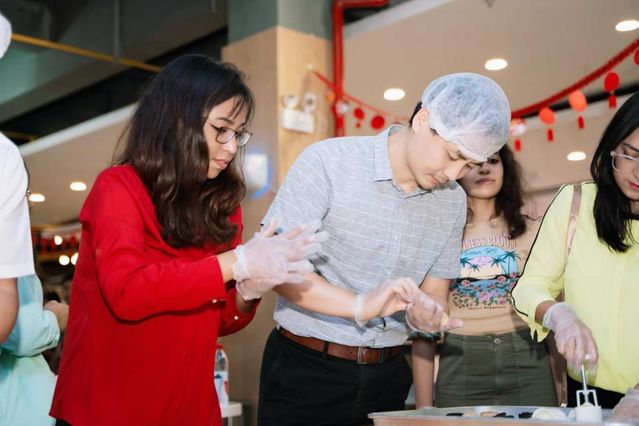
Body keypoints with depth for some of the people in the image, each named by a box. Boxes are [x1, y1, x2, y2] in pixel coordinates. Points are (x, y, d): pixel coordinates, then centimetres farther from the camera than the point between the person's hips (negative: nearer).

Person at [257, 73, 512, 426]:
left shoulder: (453, 201, 3)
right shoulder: (328, 162, -13)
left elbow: (434, 291, 8)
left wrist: (424, 312, -16)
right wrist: (359, 305, -30)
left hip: (387, 376, 5)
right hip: (306, 370, -4)